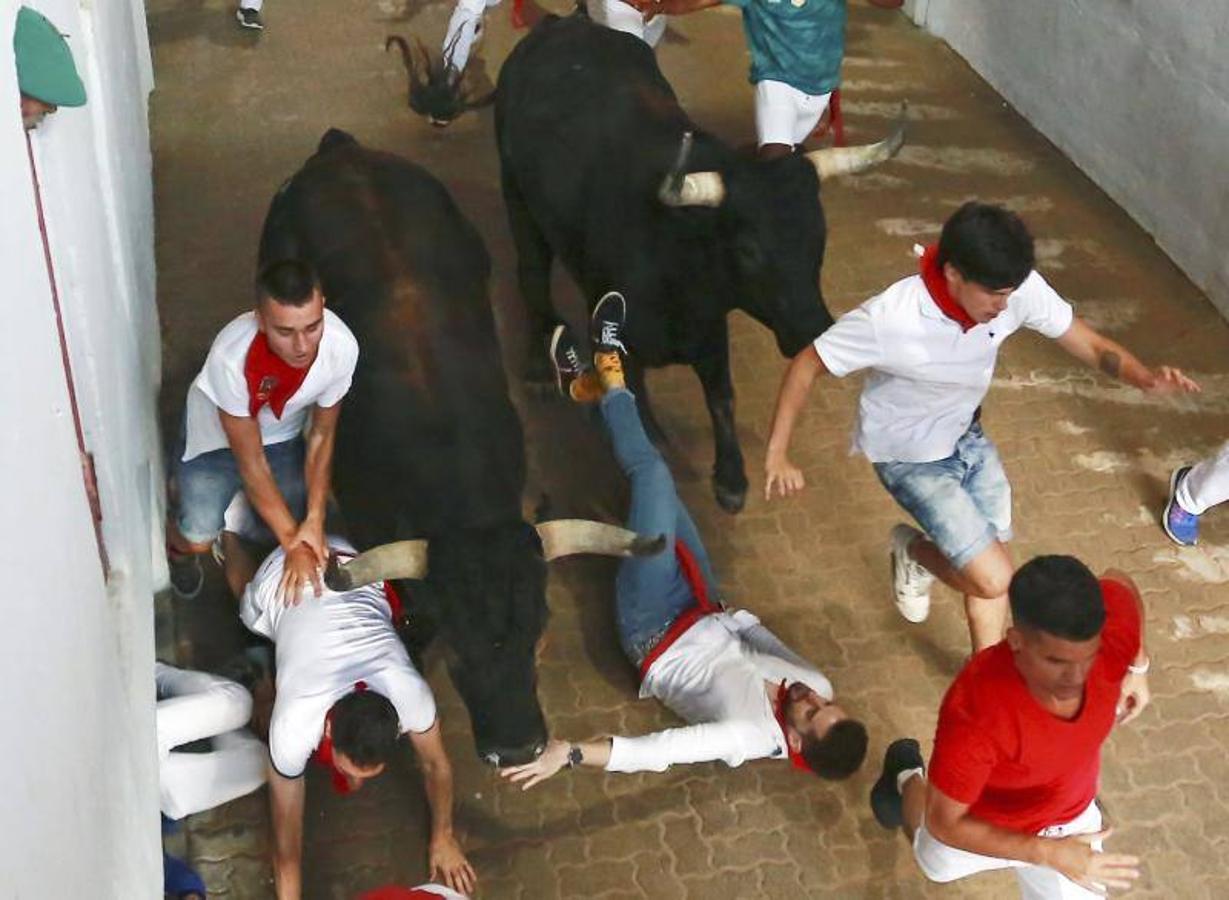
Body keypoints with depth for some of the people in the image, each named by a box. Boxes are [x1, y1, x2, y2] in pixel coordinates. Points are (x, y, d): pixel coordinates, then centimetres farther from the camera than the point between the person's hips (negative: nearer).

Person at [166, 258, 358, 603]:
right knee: (198, 540, -16)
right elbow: (250, 461, -31)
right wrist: (293, 545, -29)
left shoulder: (342, 346, -34)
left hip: (281, 434, 3)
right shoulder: (231, 356, -43)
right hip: (216, 436, -3)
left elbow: (321, 436, -17)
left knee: (301, 525, 1)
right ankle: (177, 547, 23)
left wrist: (314, 521, -23)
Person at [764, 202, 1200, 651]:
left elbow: (1089, 343, -14)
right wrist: (777, 454, -25)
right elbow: (806, 365, -24)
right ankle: (913, 551, 19)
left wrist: (1145, 377, -34)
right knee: (994, 578, -12)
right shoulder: (890, 318, -37)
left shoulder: (1020, 289, -23)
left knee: (990, 569, 14)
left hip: (968, 438, 5)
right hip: (910, 458, -5)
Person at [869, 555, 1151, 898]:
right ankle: (907, 776, 63)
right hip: (978, 825, -2)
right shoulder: (976, 710, -47)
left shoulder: (1112, 630, -36)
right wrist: (1049, 853, -40)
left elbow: (1118, 581, -9)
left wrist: (1137, 668, 1)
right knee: (937, 865, 33)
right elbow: (942, 823, -33)